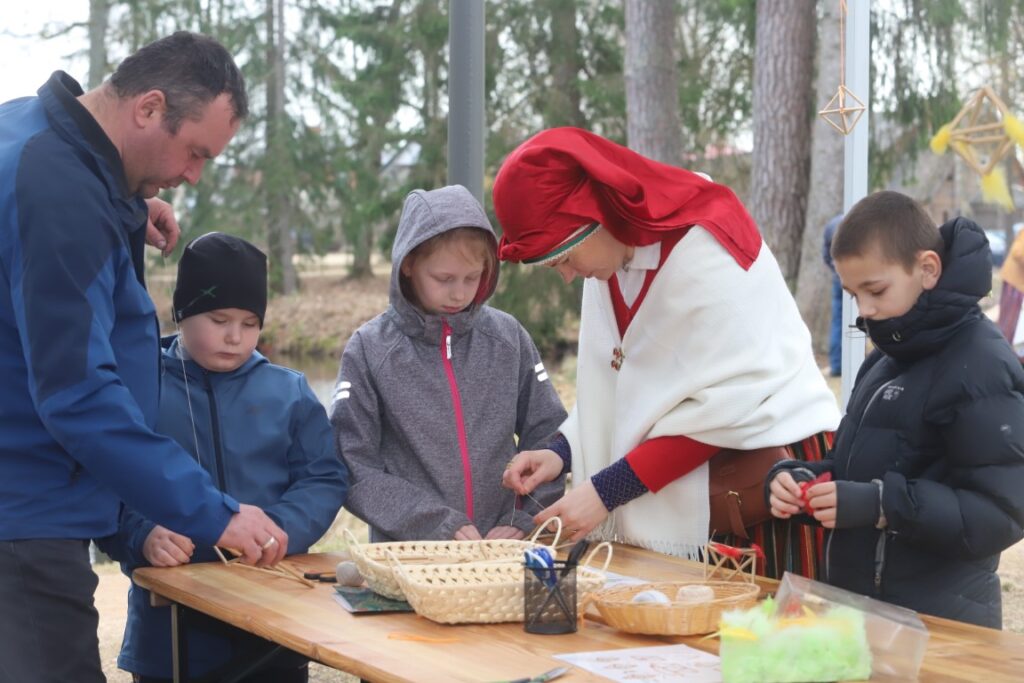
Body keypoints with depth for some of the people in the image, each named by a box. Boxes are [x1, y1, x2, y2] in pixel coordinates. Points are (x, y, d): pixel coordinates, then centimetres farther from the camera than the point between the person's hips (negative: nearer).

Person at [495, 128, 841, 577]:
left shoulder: (704, 249, -20)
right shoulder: (609, 253, 5)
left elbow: (723, 403, -22)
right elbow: (613, 382, 13)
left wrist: (606, 490, -21)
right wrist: (562, 451, -4)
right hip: (691, 491, 7)